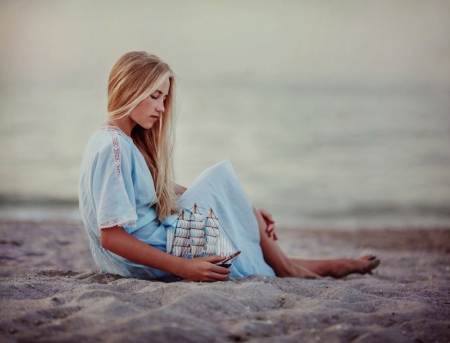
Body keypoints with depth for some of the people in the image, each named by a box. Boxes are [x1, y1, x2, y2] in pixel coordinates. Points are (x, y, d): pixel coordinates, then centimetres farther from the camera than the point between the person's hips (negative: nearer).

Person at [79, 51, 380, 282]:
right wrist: (182, 267, -29)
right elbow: (110, 236, -26)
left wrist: (245, 208, 10)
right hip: (145, 265, -10)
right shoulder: (114, 146, -20)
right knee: (221, 178, -5)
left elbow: (167, 191, 14)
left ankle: (284, 263, 12)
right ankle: (282, 266, 6)